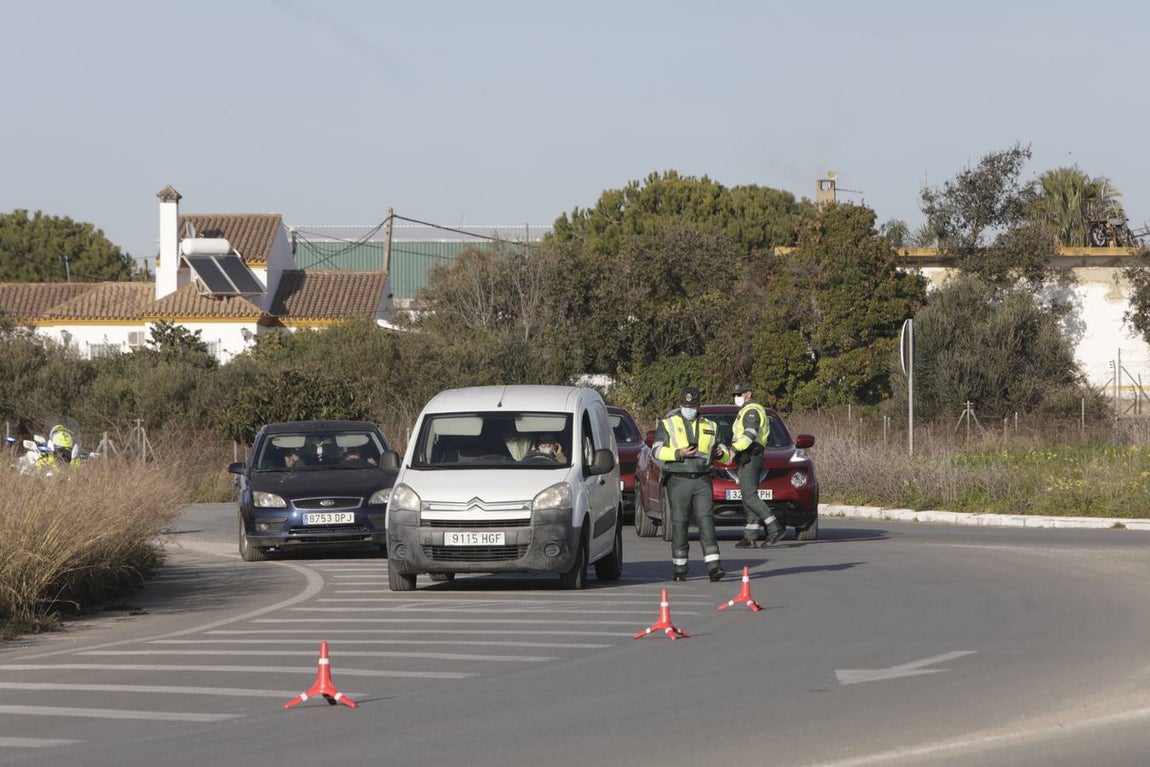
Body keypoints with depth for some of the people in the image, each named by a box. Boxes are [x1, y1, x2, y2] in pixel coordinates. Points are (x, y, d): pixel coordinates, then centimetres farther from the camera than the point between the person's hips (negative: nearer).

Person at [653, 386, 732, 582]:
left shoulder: (710, 427, 18)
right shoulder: (668, 424, 8)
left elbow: (726, 456, 23)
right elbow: (657, 450, -4)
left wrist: (721, 453, -2)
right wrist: (679, 453, -18)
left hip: (702, 481, 2)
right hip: (678, 481, -2)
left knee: (706, 520, -10)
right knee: (679, 523, -2)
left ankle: (713, 566, -18)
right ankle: (679, 568, 5)